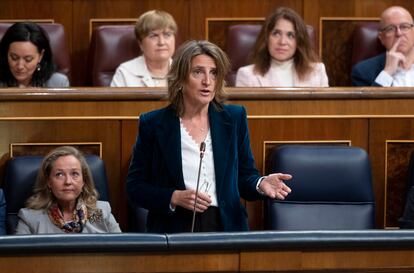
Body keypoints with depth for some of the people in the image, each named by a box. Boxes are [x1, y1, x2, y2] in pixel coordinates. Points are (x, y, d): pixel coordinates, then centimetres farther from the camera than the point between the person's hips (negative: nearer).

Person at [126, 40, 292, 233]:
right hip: (174, 230, -4)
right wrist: (175, 198, -12)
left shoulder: (235, 118, 8)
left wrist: (261, 184, -10)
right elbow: (135, 188, 4)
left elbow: (245, 177, 12)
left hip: (226, 228, 4)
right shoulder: (153, 123, 2)